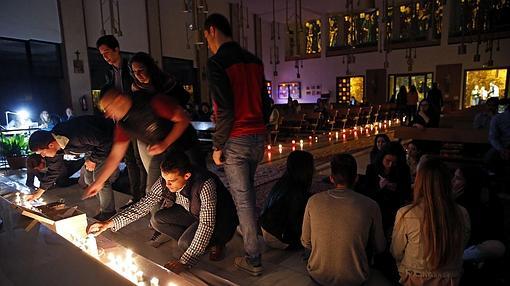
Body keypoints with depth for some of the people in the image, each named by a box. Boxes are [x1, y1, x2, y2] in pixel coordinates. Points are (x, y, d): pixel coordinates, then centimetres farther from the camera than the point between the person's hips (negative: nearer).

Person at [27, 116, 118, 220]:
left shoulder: (76, 135, -38)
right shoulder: (55, 142, -10)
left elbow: (105, 142, -30)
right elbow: (54, 168, 5)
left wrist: (93, 160, -19)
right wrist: (38, 193, 11)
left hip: (109, 143, -8)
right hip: (93, 145, 9)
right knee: (89, 179, 9)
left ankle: (107, 214, 4)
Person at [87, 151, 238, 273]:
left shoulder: (205, 184, -39)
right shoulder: (165, 181, -19)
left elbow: (206, 226, -37)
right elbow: (143, 205, -11)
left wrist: (184, 262, -35)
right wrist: (109, 223, -20)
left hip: (219, 219, -7)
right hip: (193, 213, 7)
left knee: (185, 243, -30)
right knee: (157, 220, -11)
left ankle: (216, 243, 0)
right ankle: (194, 241, 2)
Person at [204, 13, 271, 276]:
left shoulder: (217, 62, -11)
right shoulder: (254, 60, 10)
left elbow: (225, 110, -18)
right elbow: (265, 102, 12)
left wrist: (217, 145, -9)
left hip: (236, 141, -7)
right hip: (258, 138, 7)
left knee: (242, 199, 2)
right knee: (247, 191, 25)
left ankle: (253, 260, 13)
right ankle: (248, 231, 43)